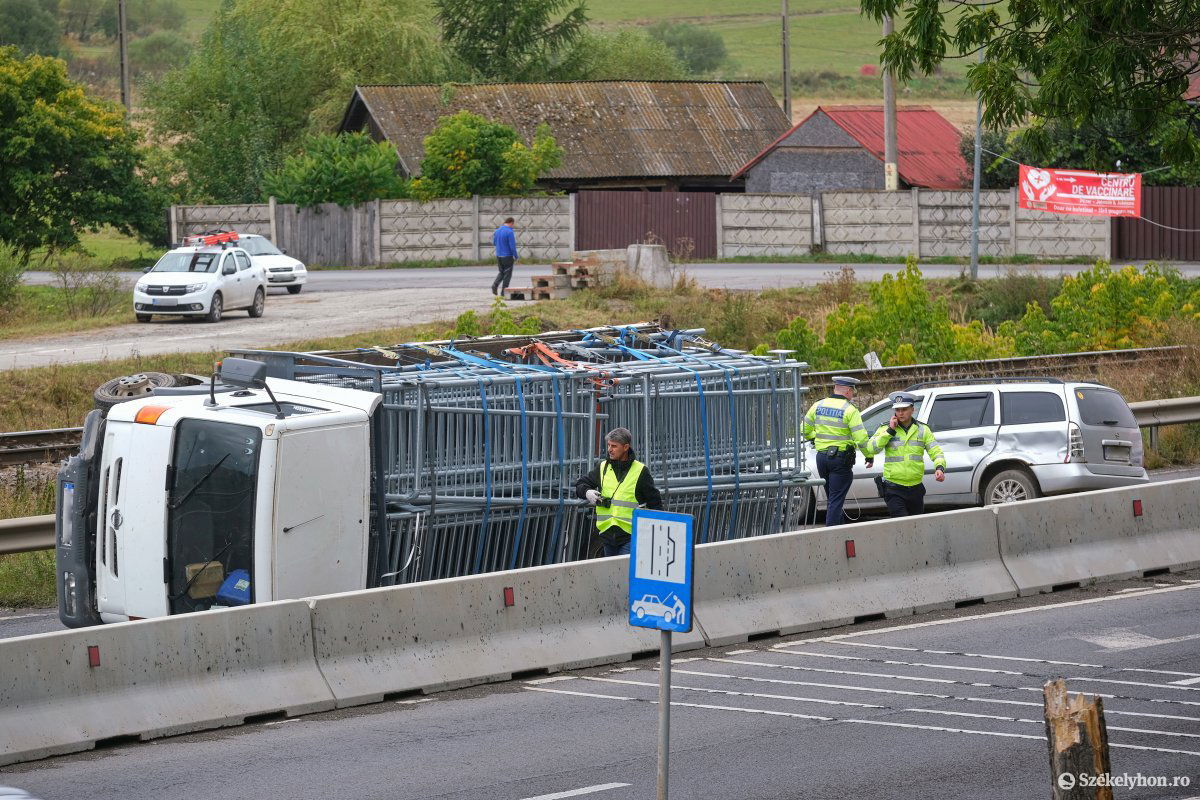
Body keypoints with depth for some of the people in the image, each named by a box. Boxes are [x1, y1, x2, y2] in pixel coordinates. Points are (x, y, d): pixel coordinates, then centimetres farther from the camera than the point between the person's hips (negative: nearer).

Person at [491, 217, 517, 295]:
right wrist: (516, 257, -7)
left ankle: (495, 284, -5)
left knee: (502, 273, 18)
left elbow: (494, 243, 17)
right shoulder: (509, 232, -16)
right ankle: (503, 292, 5)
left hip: (498, 256, 6)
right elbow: (512, 246, -17)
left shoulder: (497, 231, 5)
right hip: (508, 256, -6)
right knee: (507, 274, 5)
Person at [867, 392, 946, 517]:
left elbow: (936, 452, 4)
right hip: (893, 488, -3)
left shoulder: (922, 430, 7)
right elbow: (872, 449, -10)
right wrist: (890, 431, -14)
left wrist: (939, 468, -17)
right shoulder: (886, 429, 2)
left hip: (915, 487, 3)